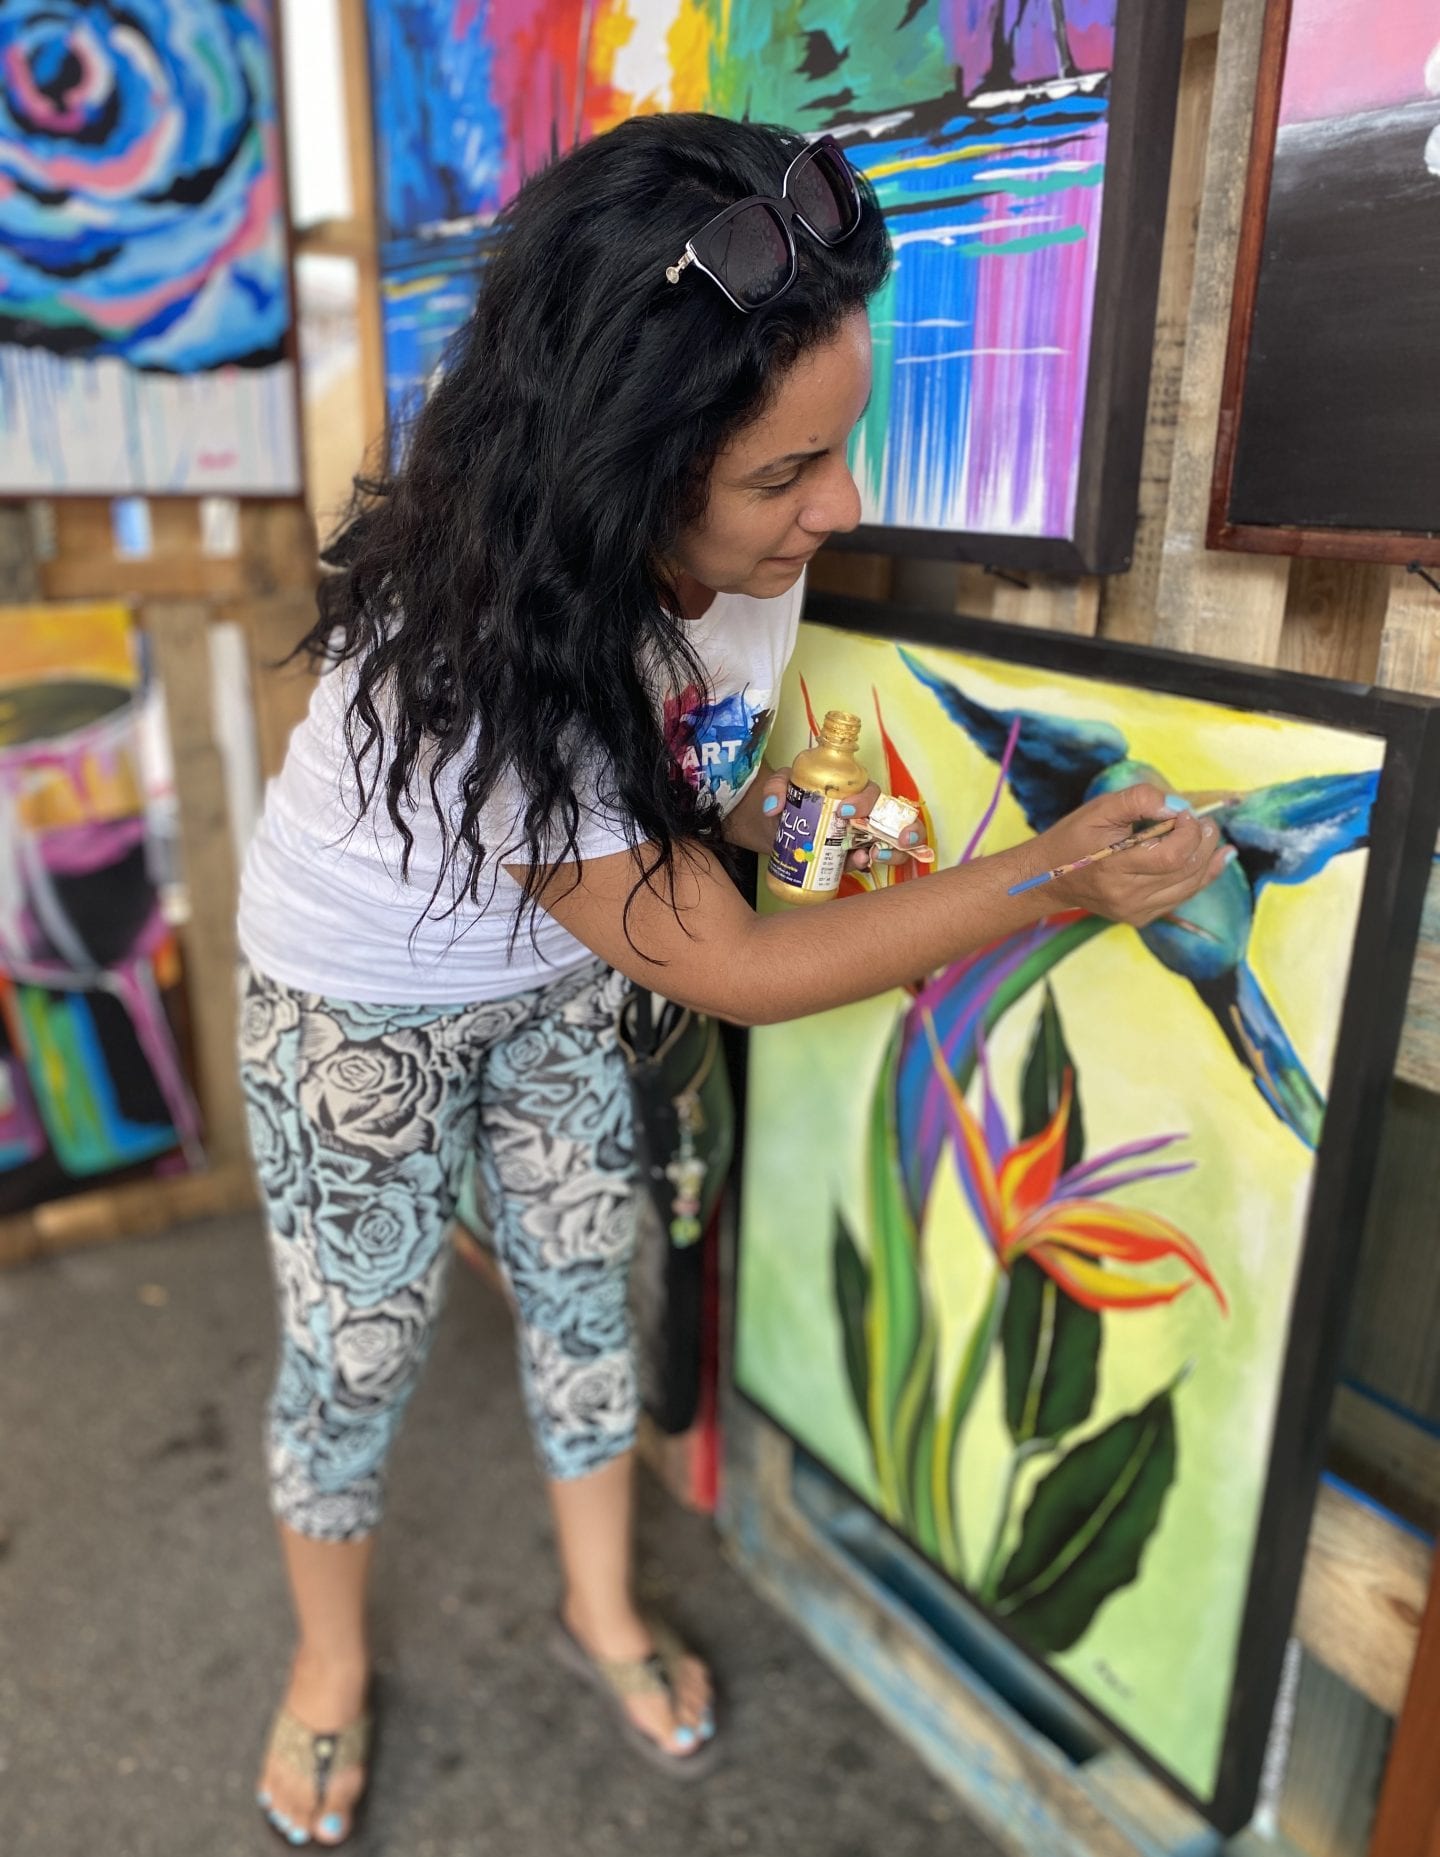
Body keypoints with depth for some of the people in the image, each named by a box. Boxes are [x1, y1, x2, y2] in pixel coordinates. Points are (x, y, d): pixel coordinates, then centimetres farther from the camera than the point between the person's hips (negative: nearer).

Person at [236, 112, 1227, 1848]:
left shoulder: (737, 554, -19)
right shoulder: (469, 648, -39)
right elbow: (730, 969, -33)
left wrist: (772, 809, -13)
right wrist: (1048, 877, -31)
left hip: (559, 969, 6)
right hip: (364, 1002, -5)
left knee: (583, 1290, 15)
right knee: (356, 1352, 10)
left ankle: (602, 1611, 41)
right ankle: (332, 1659, 40)